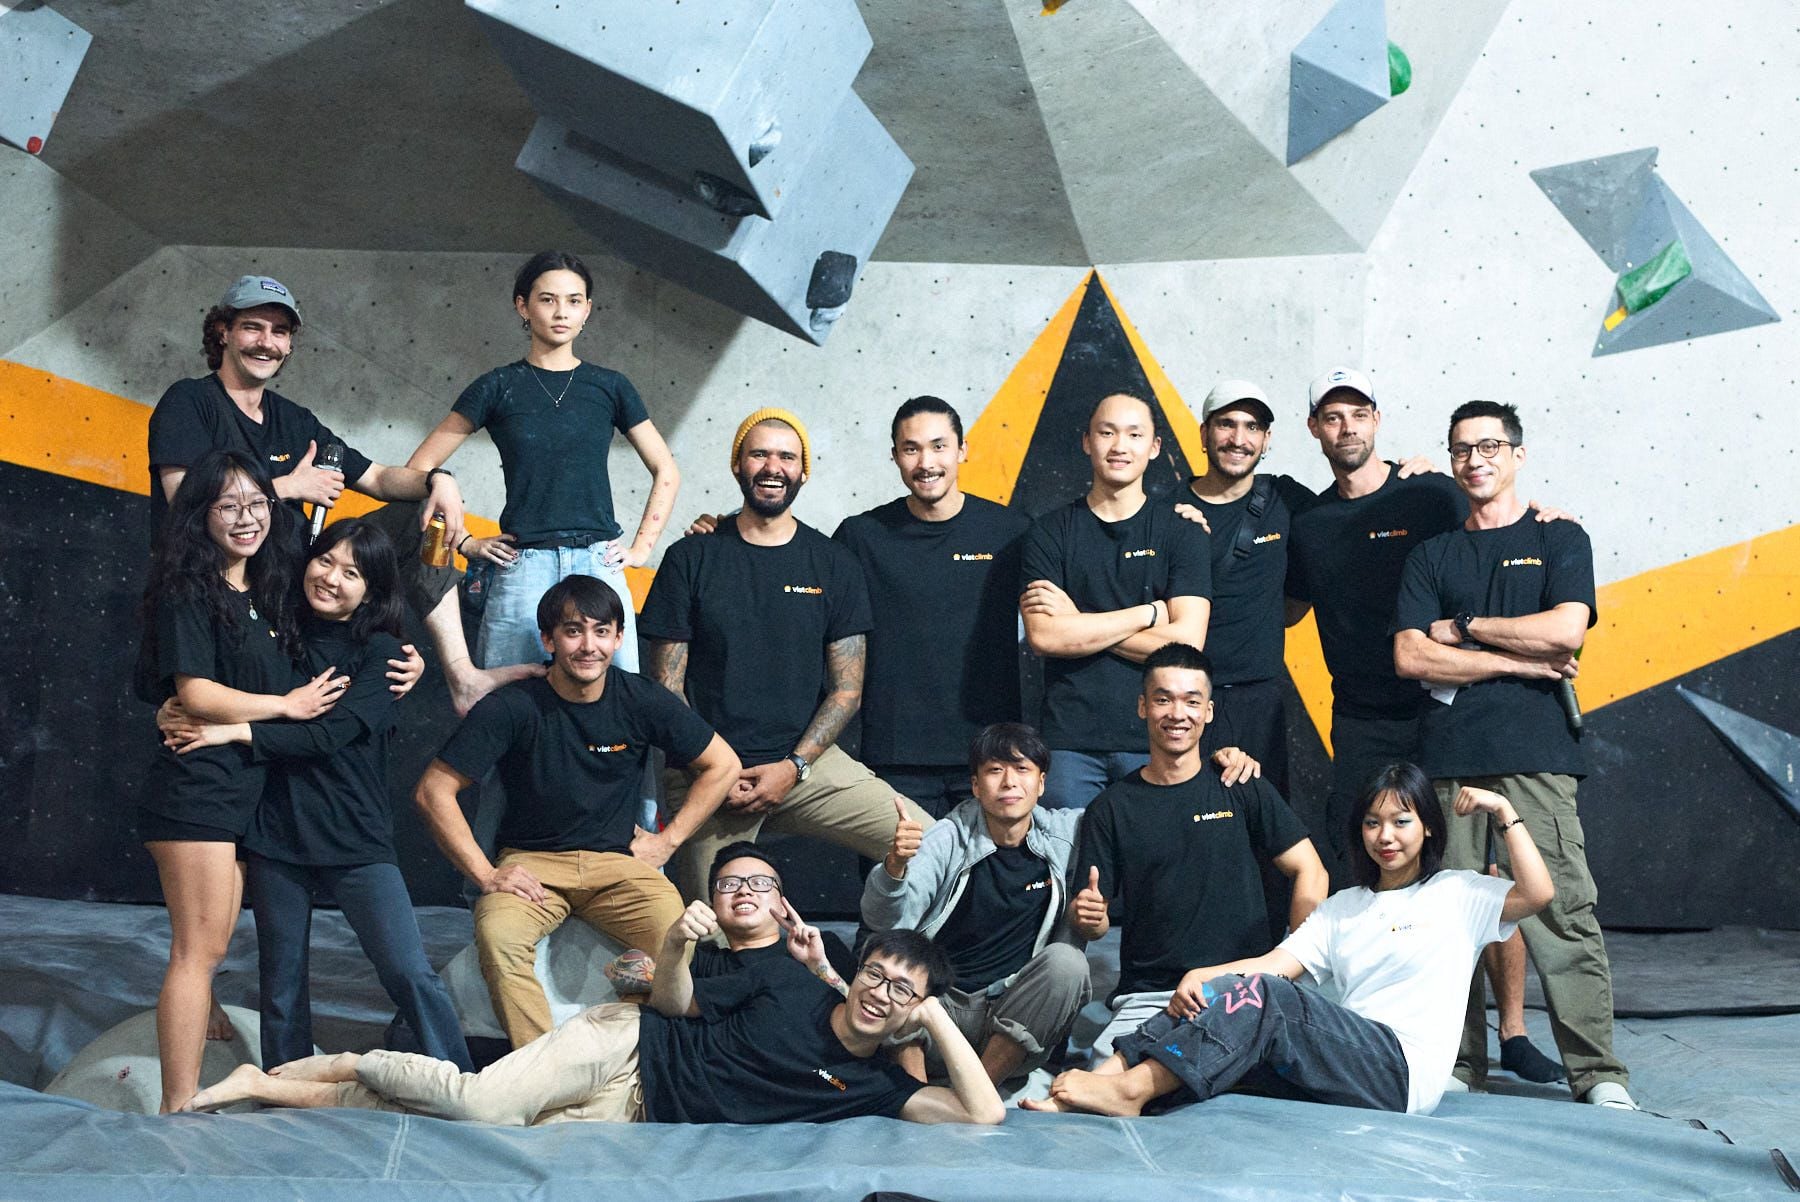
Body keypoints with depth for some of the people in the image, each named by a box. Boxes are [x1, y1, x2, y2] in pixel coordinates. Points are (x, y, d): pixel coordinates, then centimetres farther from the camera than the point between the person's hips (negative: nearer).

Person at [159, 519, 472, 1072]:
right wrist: (183, 715, -10)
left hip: (354, 836, -3)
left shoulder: (380, 652, -1)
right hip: (274, 833, 3)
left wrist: (235, 731, -15)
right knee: (281, 984, 12)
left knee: (411, 973, -10)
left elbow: (331, 734, -13)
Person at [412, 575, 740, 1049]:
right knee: (498, 938, -33)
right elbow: (433, 791, -8)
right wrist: (486, 875, -12)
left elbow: (722, 765, 9)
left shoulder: (641, 700, -2)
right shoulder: (512, 707, -9)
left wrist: (668, 840, 4)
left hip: (618, 860, 1)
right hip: (531, 862, -1)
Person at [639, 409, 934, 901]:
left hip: (807, 762, 1)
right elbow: (668, 686, 2)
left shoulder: (835, 564, 7)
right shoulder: (691, 559, 4)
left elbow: (847, 690, 5)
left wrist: (793, 767, -8)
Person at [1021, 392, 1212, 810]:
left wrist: (1078, 622, -8)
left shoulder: (1181, 532, 4)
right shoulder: (1050, 532, 5)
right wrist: (1149, 613, -8)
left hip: (1156, 739, 0)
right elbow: (1043, 636, -8)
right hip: (1069, 739, 0)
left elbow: (1187, 643, -7)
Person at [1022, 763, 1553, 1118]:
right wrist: (1203, 975, -8)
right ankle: (1110, 1075, -33)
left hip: (1403, 1070, -5)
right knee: (1217, 994, -17)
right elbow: (1277, 962, 9)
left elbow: (1537, 894, -7)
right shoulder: (1344, 906, 24)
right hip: (1344, 1063, 5)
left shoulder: (1458, 893, 12)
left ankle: (1134, 1089, -37)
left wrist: (1504, 812, -3)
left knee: (1265, 995, -28)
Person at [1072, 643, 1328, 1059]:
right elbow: (1093, 925, 8)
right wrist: (1083, 916, -17)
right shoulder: (1110, 809, 9)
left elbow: (1311, 873, 8)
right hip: (1147, 995, 0)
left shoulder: (1242, 791, 8)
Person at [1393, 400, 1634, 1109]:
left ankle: (1597, 1071, -2)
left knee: (1562, 910, -7)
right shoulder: (1431, 557, 17)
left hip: (1536, 756, -2)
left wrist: (1462, 629, 2)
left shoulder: (1560, 540, 12)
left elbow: (1565, 630, -5)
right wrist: (1519, 660, -2)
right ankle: (1459, 1064, 9)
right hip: (1450, 756, 2)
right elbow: (1410, 657, 4)